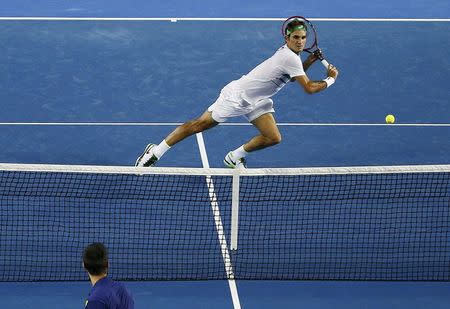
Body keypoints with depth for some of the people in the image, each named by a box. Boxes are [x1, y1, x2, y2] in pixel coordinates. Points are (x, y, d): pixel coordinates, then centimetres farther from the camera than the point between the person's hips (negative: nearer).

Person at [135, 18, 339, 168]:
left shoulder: (289, 52, 3)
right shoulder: (291, 58, -25)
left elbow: (294, 74, 24)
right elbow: (309, 88, -22)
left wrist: (310, 60, 8)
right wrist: (330, 80, -8)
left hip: (256, 102, 9)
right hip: (238, 94, -9)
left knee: (273, 138, -4)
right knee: (200, 124, -6)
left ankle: (234, 157, 19)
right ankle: (156, 151, 3)